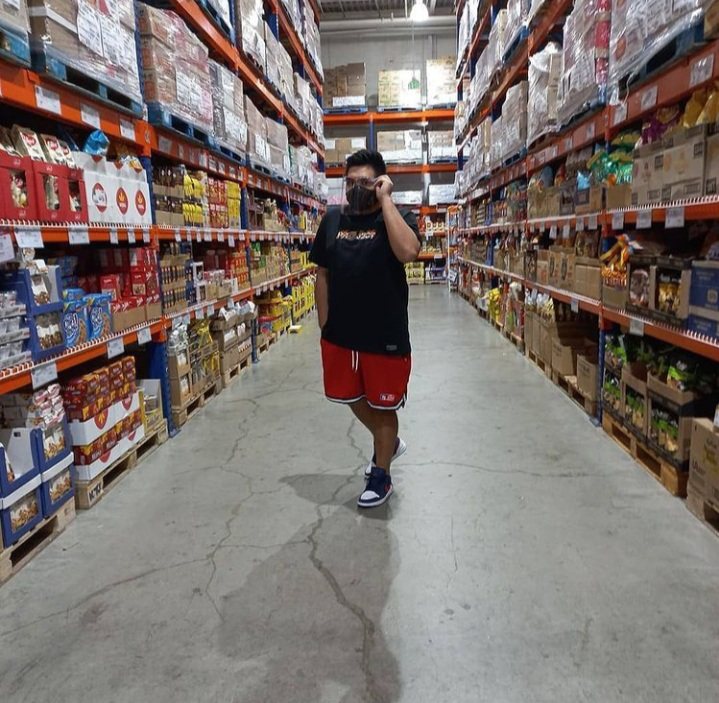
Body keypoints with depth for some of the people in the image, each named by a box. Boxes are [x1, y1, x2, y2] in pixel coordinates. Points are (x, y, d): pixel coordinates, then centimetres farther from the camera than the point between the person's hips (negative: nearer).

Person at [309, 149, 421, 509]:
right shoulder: (332, 219, 5)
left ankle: (381, 475, 32)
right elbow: (323, 275, 10)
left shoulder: (398, 216, -7)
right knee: (352, 398, 20)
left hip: (385, 337, -5)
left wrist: (384, 200, -22)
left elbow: (408, 252, -30)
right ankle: (389, 442, 49)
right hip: (339, 336, 5)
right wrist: (324, 324, 7)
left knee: (382, 406, 11)